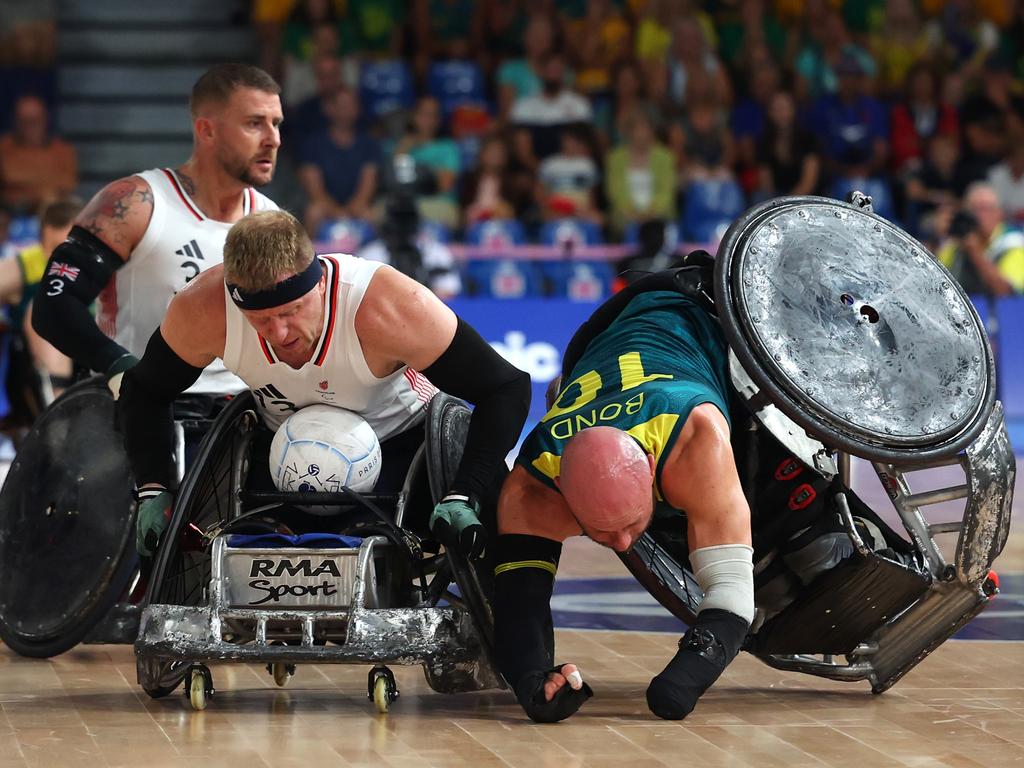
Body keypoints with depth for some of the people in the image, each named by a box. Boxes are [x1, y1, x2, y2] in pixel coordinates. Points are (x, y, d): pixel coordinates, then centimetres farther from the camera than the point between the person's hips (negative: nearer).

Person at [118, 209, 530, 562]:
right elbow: (144, 391, -8)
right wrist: (153, 491, -20)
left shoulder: (387, 310, -39)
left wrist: (464, 496, -38)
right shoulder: (202, 312, -29)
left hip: (400, 441, -2)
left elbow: (507, 388, -30)